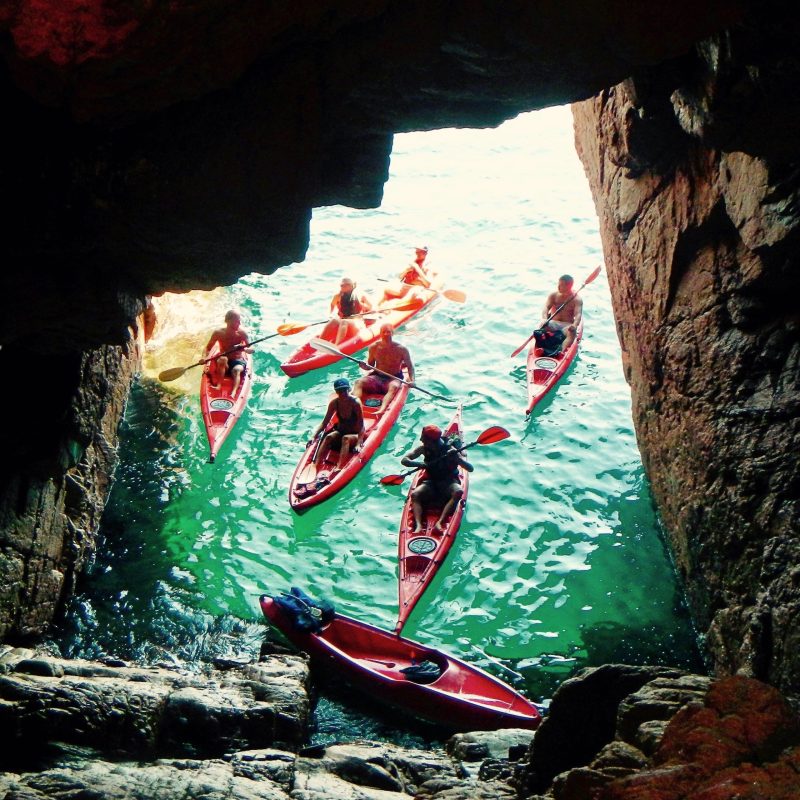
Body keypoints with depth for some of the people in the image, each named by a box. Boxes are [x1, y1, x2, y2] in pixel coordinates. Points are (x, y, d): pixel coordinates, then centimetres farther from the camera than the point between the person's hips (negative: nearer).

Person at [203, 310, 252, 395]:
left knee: (236, 370, -34)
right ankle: (218, 384, -33)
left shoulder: (241, 333, -11)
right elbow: (208, 348, -2)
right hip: (223, 363, 1)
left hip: (238, 361, -1)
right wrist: (204, 357, -23)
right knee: (222, 359, -34)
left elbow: (251, 349, -15)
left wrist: (244, 349, -38)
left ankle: (234, 392, -54)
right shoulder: (219, 333, -10)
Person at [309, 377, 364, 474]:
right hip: (340, 432, 4)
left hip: (355, 435, -4)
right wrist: (314, 436, -16)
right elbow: (324, 422, -4)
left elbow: (361, 426, -23)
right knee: (329, 437, -26)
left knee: (346, 438, -35)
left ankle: (338, 468, -53)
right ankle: (315, 466, -39)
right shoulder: (334, 403, -7)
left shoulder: (355, 403, -20)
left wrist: (358, 444, -33)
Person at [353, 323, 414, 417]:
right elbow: (370, 365, 11)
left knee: (394, 387, -39)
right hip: (376, 377, 3)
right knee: (359, 382, -24)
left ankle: (381, 410, -63)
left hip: (394, 378, -3)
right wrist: (365, 366, -14)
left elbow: (410, 366, 0)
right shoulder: (374, 347, 2)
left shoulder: (401, 349, -5)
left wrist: (411, 380, -17)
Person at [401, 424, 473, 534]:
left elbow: (470, 469, -18)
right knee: (414, 494, -25)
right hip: (430, 481, 2)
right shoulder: (424, 448, -6)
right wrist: (420, 464, -27)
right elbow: (404, 460, -8)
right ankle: (418, 525, -41)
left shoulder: (450, 450, -15)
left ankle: (439, 523, -43)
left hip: (448, 481, -2)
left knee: (458, 492, -34)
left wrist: (458, 458, -36)